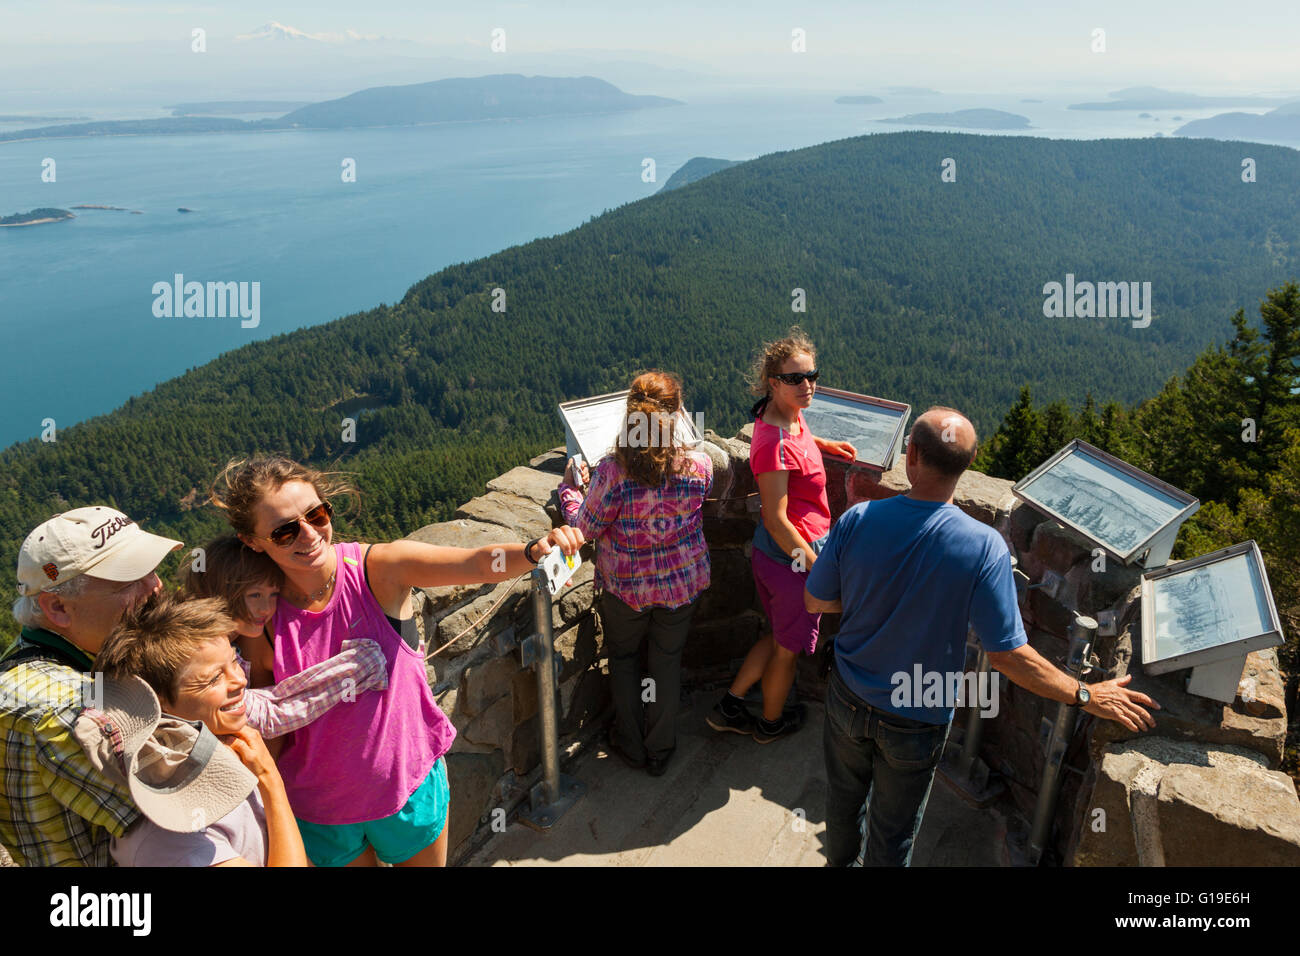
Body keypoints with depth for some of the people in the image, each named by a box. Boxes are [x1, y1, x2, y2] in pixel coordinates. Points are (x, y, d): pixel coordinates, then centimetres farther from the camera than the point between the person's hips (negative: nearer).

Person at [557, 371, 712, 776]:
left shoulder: (612, 470, -26)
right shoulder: (700, 467, -17)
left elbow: (586, 528, -13)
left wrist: (568, 489, 4)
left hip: (626, 587, -2)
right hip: (683, 583, 2)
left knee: (622, 657, 23)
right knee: (668, 659, 21)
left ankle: (631, 746, 36)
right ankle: (660, 750, 36)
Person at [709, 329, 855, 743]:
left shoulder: (782, 412, -2)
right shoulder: (776, 445, -30)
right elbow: (776, 519, -26)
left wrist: (823, 443, 23)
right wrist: (818, 567, -19)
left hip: (771, 552, 9)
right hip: (793, 556, -9)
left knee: (781, 636, 28)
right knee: (789, 647, 17)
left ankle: (730, 706, 36)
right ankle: (771, 722, 41)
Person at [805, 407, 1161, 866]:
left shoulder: (857, 519, -21)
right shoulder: (984, 547, -27)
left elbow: (815, 600, -8)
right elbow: (1007, 654, -23)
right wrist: (1087, 696, -10)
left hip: (849, 699, 3)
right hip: (916, 721, -3)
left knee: (844, 794, 31)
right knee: (892, 831, 21)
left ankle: (840, 858, 57)